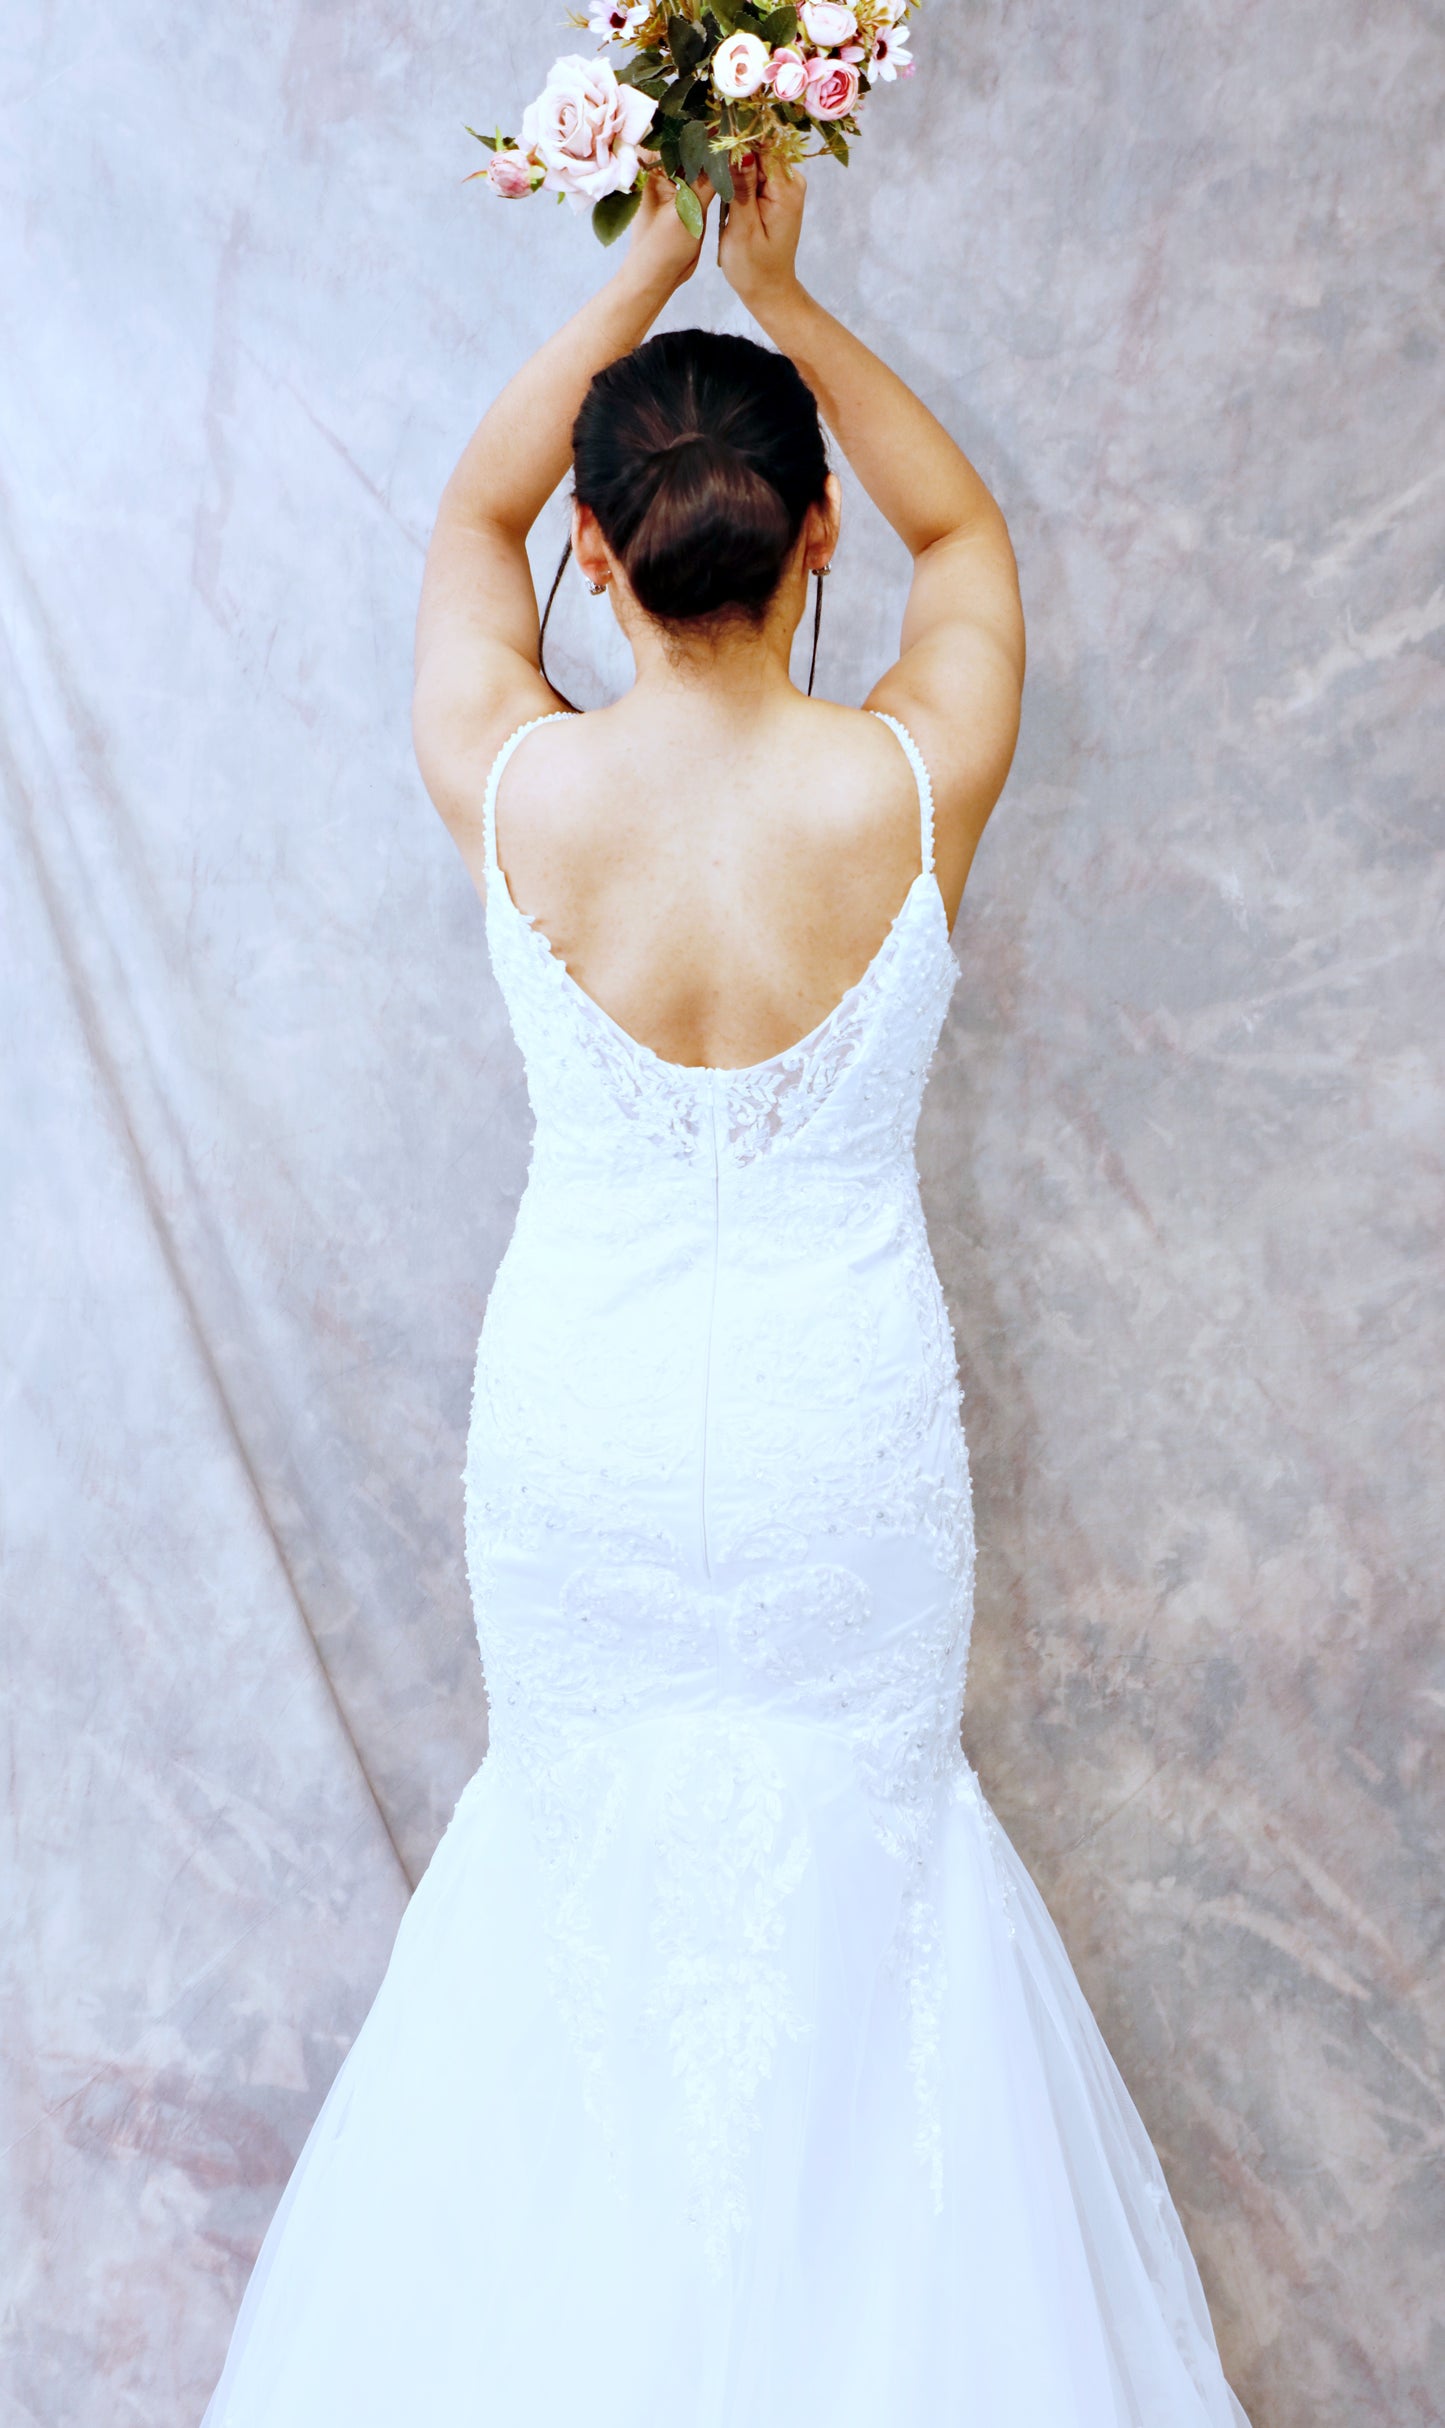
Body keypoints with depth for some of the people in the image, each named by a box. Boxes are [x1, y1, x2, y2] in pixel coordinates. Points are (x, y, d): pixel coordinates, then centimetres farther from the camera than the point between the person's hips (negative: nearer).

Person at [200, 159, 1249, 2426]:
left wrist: (648, 276, 3)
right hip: (844, 1431, -1)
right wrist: (785, 298, 0)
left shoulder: (512, 788, -18)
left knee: (584, 1800, 24)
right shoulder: (910, 788, -20)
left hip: (579, 1427, 1)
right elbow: (965, 527, 1)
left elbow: (472, 510, 3)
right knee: (856, 1808, 22)